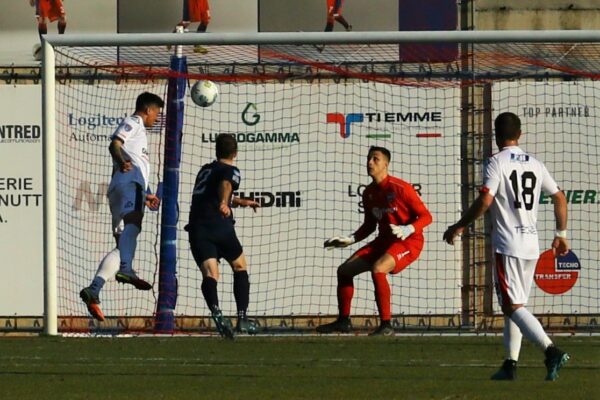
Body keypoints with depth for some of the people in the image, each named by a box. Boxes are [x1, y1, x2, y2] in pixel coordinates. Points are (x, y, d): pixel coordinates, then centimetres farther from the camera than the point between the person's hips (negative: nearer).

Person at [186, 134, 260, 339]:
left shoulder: (205, 170, 27)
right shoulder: (230, 171, 5)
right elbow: (225, 185, -20)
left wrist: (241, 202, 57)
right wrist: (224, 203, -39)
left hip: (197, 228, 4)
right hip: (220, 226, -4)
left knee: (210, 274, -12)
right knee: (240, 267, 18)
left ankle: (216, 313, -39)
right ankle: (242, 319, 14)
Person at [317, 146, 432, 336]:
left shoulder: (400, 188, -17)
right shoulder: (369, 193, 6)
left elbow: (426, 216, -15)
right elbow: (369, 225, 19)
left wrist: (407, 230, -31)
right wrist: (349, 240, 7)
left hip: (408, 242, -8)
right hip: (384, 240, 8)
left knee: (377, 269, -34)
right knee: (344, 270, 4)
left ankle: (386, 325, -30)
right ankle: (343, 321, 18)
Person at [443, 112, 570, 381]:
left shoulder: (497, 162, -8)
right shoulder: (535, 164, 11)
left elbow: (485, 200, -18)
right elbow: (559, 198, 14)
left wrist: (459, 227, -7)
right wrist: (561, 235, 24)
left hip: (508, 245, -7)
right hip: (532, 245, 7)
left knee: (513, 306, -10)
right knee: (513, 305, 15)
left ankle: (551, 351, -27)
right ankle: (511, 364, 12)